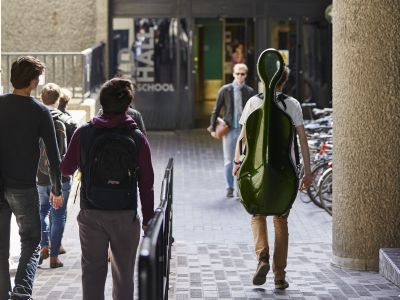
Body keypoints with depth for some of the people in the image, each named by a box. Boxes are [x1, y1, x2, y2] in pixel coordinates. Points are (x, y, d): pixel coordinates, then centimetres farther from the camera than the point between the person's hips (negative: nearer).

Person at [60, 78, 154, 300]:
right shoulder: (137, 138, -6)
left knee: (92, 271, 7)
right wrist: (148, 218, 7)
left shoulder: (83, 134, -3)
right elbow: (146, 184, -3)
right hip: (125, 215, -1)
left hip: (91, 215, 1)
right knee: (123, 273, 11)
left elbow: (66, 169, 8)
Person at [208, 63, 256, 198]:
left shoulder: (250, 92, 4)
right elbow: (216, 110, 4)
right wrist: (212, 128, -1)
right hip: (229, 130, -1)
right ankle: (229, 188, 15)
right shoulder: (225, 90, 0)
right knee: (228, 161, 4)